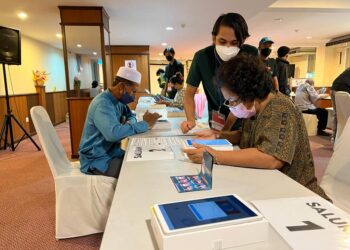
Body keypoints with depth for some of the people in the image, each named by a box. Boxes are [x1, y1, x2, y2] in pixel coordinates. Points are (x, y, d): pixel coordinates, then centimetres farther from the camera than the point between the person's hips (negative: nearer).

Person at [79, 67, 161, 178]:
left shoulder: (118, 100, 3)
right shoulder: (103, 103, -25)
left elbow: (130, 116, 17)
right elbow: (113, 133, -40)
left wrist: (130, 124, -8)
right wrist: (145, 124, -30)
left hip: (112, 152, 9)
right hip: (97, 160, -9)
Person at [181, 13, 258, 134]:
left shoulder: (251, 54, -15)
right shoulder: (202, 56, -15)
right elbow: (190, 93, -6)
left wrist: (224, 130, -23)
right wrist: (191, 120, -24)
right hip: (217, 122, 0)